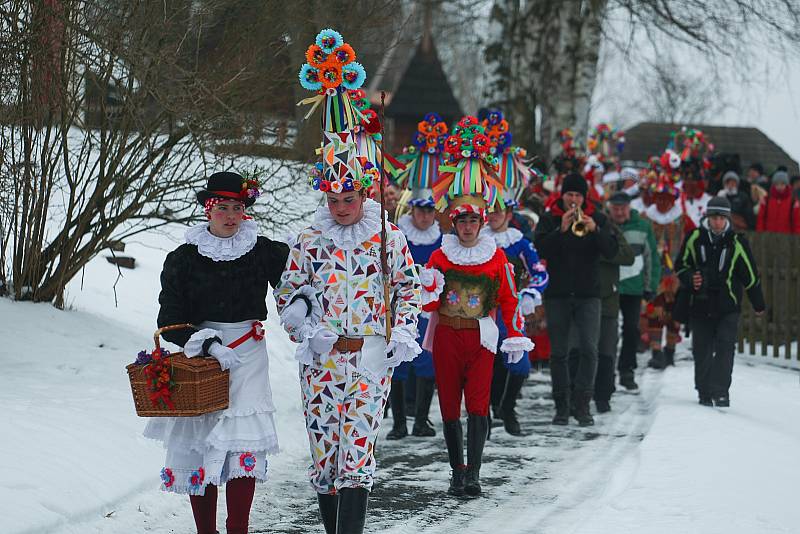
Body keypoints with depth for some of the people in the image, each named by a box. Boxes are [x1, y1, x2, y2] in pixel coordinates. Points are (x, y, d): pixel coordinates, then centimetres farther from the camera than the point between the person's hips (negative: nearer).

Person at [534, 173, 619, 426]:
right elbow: (540, 249, -10)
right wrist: (561, 229, -22)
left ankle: (582, 403, -8)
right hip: (557, 293, 0)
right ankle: (561, 405, 9)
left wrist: (595, 230, -21)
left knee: (589, 349, -12)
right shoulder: (549, 219, 5)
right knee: (558, 352, 3)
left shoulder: (598, 219, 7)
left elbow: (611, 251, -5)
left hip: (588, 293, 0)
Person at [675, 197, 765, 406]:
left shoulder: (737, 243, -4)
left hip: (728, 307, -2)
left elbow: (750, 276, 6)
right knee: (702, 350, 8)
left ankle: (720, 393, -16)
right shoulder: (694, 238, -1)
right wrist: (690, 279, -11)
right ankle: (704, 393, 22)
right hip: (700, 305, 2)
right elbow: (681, 265, 12)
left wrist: (758, 305, 14)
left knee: (725, 347, -14)